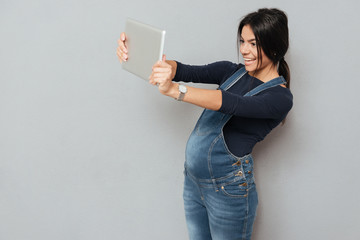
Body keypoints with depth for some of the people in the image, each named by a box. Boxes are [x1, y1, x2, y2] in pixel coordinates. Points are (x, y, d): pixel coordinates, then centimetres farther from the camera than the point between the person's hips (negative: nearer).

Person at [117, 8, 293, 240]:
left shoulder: (280, 97, -15)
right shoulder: (232, 71, 4)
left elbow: (232, 104, -32)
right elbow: (187, 71, -8)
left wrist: (175, 90, -46)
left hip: (228, 191, -6)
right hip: (193, 180, 6)